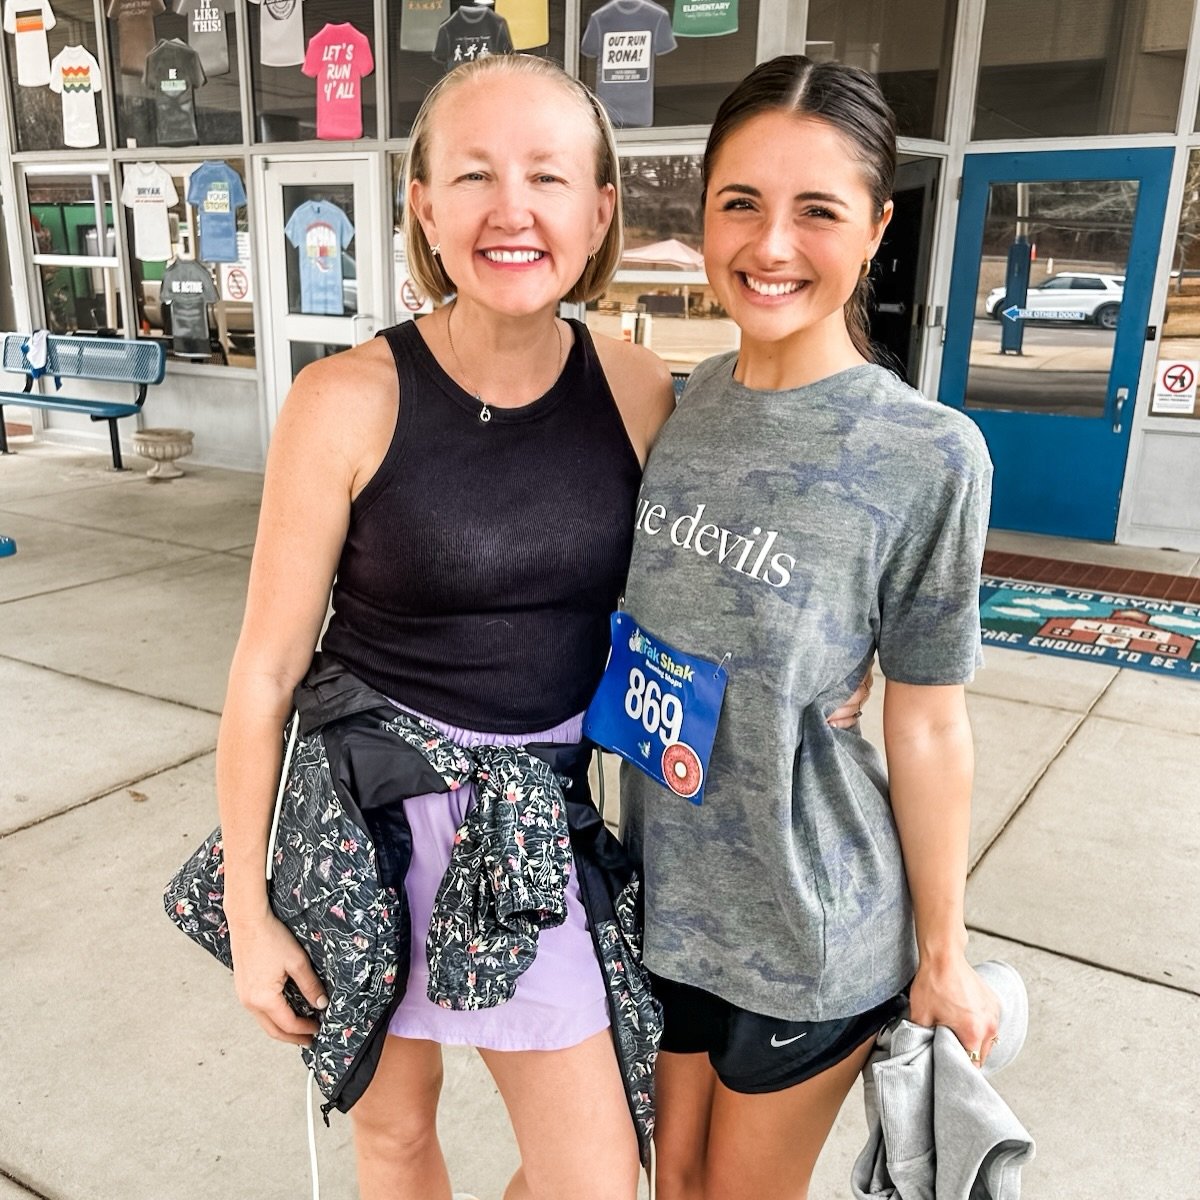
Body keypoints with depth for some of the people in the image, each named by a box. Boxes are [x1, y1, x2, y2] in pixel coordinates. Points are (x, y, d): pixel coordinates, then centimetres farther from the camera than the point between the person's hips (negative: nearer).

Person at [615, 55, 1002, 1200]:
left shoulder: (927, 458, -18)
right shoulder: (676, 405, -3)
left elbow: (925, 727, -12)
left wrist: (943, 957, -4)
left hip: (808, 920, -4)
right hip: (666, 882, 4)